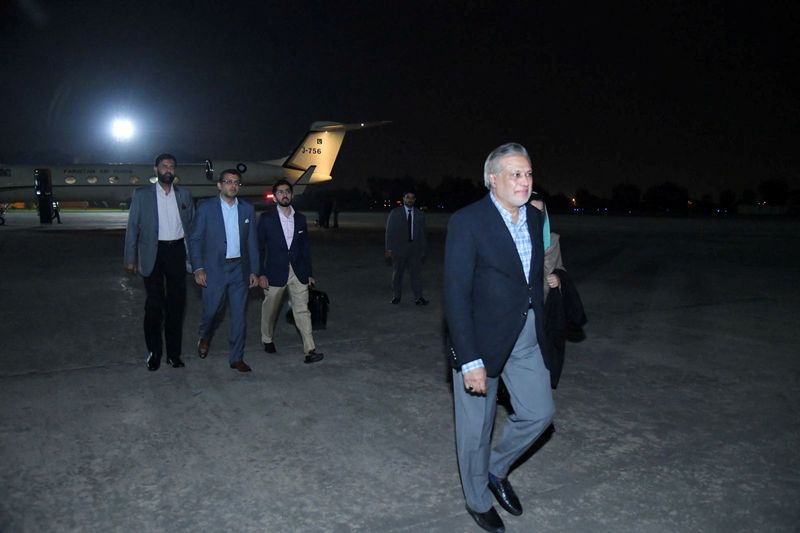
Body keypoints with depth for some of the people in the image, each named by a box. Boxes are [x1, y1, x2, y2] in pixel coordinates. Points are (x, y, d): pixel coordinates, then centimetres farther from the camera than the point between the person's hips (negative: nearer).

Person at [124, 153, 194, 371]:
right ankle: (153, 352, 19)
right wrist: (130, 259, -3)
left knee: (176, 303, 8)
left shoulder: (184, 195, 7)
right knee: (154, 304, 4)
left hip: (177, 251, 2)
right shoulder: (142, 194, 0)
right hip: (154, 253, -2)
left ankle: (174, 353, 19)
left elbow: (192, 224, 11)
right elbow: (133, 227, 0)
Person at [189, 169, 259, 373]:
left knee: (239, 314, 4)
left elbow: (252, 242, 8)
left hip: (240, 269, 2)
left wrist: (254, 271, 4)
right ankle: (205, 337, 39)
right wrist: (198, 268, -11)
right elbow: (195, 240, -3)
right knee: (211, 310, 6)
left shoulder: (247, 209, 5)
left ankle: (237, 358, 16)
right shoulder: (206, 207, -3)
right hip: (214, 269, -2)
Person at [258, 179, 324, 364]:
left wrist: (308, 273, 11)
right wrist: (261, 274, -9)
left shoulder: (300, 218, 7)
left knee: (302, 310, -3)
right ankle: (267, 340, 37)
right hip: (275, 272, -2)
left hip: (297, 272, 2)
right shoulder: (266, 218, -3)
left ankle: (309, 350, -5)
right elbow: (259, 247, -3)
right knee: (270, 309, 13)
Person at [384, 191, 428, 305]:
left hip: (415, 248, 1)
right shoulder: (395, 213, 1)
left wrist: (423, 249, 7)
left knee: (417, 273, -3)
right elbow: (389, 231, -1)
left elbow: (423, 233, 10)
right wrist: (389, 248, -6)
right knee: (397, 274, 7)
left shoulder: (420, 214, 7)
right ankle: (396, 296, 18)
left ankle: (418, 298, 0)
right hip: (398, 248, -1)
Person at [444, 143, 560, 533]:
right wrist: (469, 361, -23)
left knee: (539, 412, 11)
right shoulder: (467, 221, -18)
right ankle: (477, 501, 34)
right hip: (481, 338, -6)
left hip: (526, 336, 6)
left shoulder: (535, 218, 4)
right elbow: (456, 294, -21)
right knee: (476, 427, 9)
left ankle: (496, 469, 38)